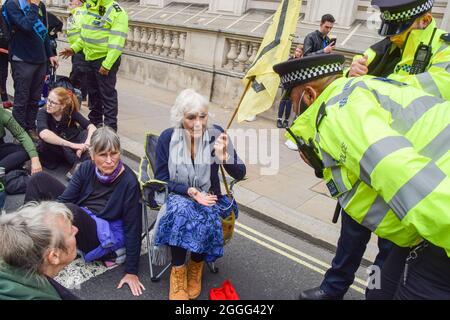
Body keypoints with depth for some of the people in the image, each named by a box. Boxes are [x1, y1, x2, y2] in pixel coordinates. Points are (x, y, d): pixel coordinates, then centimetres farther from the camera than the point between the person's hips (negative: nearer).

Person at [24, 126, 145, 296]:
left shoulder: (128, 182, -21)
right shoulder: (87, 168, -5)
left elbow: (133, 227, -18)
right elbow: (63, 199, -8)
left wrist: (131, 271, -18)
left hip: (106, 233, -6)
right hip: (79, 219, 7)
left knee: (69, 211, -37)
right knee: (40, 180, -1)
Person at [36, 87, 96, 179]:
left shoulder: (71, 112, -13)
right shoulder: (43, 112, -20)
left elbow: (91, 127, -23)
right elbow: (44, 134, -40)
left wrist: (87, 144, -42)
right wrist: (72, 145, -46)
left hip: (69, 150, 1)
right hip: (52, 151, -1)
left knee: (86, 133, -21)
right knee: (47, 140, -33)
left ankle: (78, 165, -32)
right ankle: (79, 163, -27)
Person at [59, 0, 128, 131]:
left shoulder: (117, 12, -14)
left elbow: (117, 43, -21)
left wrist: (107, 64, -24)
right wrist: (74, 48, 9)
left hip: (106, 59, -8)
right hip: (90, 58, 8)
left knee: (108, 94, -4)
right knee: (93, 92, 17)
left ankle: (110, 128, 4)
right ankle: (95, 122, 33)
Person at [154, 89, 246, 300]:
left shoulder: (215, 134, -10)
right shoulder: (167, 137, -10)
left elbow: (240, 174, -10)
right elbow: (160, 179, -6)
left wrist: (223, 157, -31)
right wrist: (191, 192, -20)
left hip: (208, 197, 1)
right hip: (177, 196, 0)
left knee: (206, 219, -32)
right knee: (181, 212, -34)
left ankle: (196, 266, -2)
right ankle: (178, 270, -13)